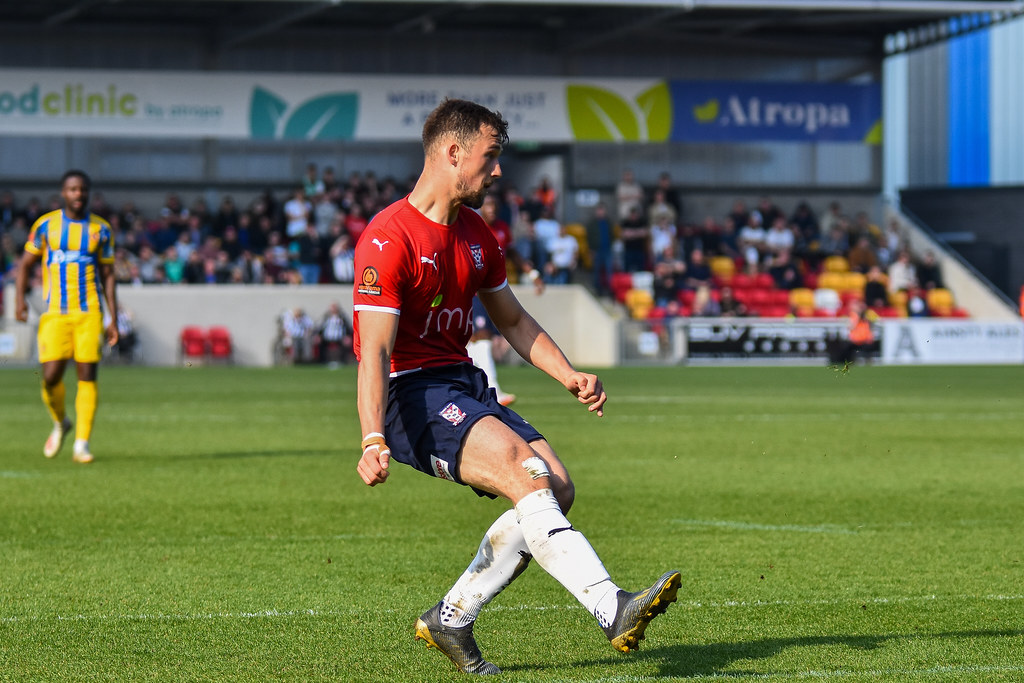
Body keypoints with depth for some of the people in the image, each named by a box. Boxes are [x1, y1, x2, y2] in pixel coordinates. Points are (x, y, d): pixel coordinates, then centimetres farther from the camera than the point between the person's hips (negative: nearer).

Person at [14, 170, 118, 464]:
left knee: (88, 375, -9)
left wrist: (113, 319, 5)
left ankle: (82, 443, -4)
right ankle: (60, 423, 22)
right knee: (51, 376, -8)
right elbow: (26, 264, 12)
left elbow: (108, 275, 11)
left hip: (89, 312, 0)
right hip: (55, 313, 0)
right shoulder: (46, 225, 5)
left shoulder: (101, 229, 7)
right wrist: (19, 297, -4)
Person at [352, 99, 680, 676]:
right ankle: (613, 609, -38)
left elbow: (513, 320, 26)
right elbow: (374, 351, -22)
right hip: (411, 394, -9)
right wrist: (373, 442, -34)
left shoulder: (475, 233, 14)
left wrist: (569, 375, 11)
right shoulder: (389, 239, -14)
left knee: (557, 488, -8)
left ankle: (451, 619, 3)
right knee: (526, 472, -28)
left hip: (465, 386, 9)